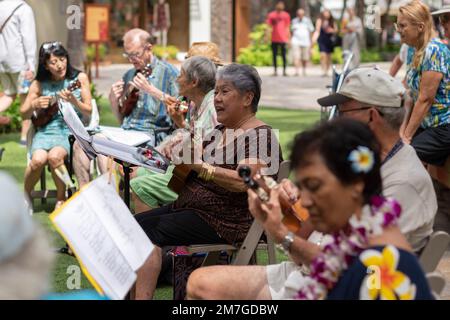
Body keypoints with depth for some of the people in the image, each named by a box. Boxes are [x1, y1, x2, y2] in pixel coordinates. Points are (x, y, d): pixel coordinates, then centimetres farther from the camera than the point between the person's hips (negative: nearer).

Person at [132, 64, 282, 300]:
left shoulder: (260, 135, -9)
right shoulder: (220, 131, 19)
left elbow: (242, 182, -23)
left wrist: (198, 165, -29)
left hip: (225, 222, -9)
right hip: (189, 207, 9)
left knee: (148, 232, -23)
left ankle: (142, 295, -23)